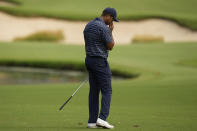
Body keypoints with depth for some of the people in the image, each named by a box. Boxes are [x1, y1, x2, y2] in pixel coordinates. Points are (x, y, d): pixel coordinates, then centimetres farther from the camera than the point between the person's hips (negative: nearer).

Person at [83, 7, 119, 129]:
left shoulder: (88, 25, 11)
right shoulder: (104, 28, -17)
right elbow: (110, 46, -10)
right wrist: (111, 31, 1)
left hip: (89, 60, 8)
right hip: (100, 61, -8)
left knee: (94, 91, 9)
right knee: (107, 90, -5)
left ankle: (92, 121, 6)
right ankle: (102, 118, -16)